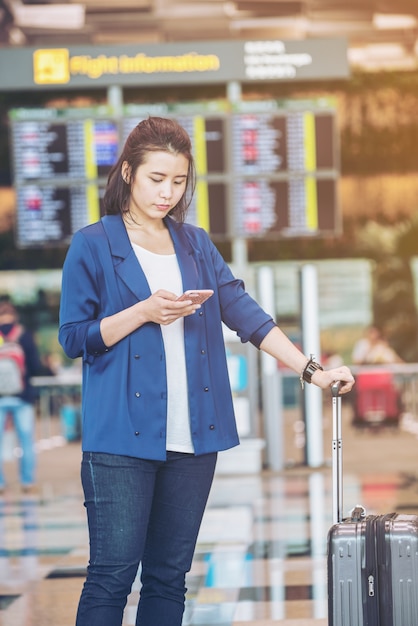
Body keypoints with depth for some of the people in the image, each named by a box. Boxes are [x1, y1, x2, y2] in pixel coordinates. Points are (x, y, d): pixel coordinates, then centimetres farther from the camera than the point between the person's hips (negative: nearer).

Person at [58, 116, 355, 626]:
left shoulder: (195, 244, 14)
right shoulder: (93, 245, 1)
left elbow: (244, 313, 9)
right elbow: (73, 336, -2)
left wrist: (310, 370, 1)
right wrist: (143, 312, -14)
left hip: (192, 438, 5)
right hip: (123, 436, -5)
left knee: (169, 576, 8)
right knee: (112, 573, -8)